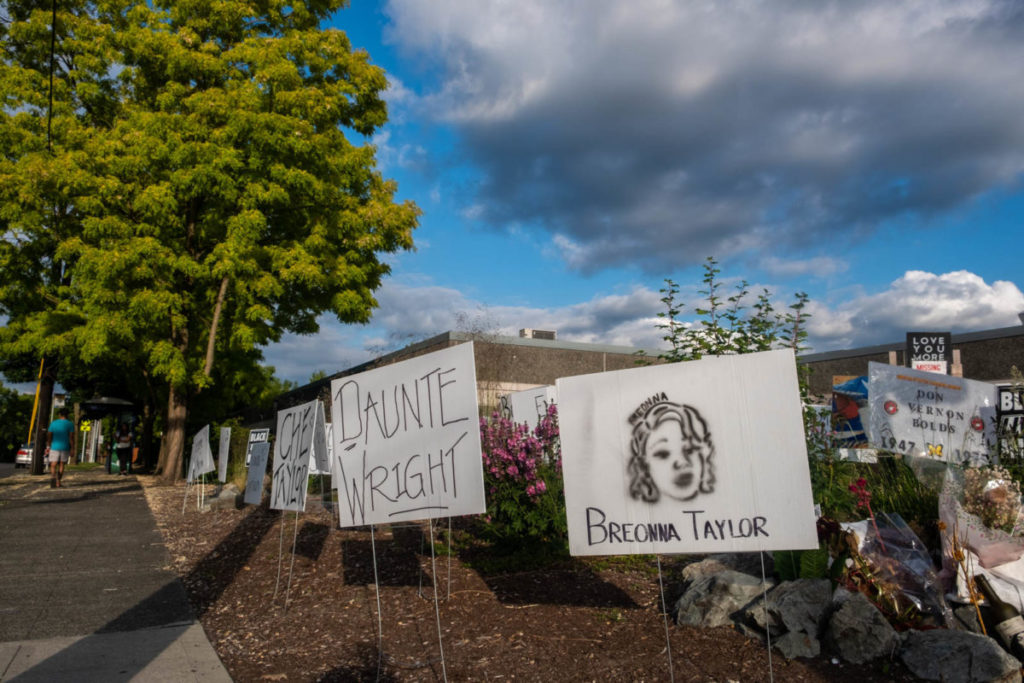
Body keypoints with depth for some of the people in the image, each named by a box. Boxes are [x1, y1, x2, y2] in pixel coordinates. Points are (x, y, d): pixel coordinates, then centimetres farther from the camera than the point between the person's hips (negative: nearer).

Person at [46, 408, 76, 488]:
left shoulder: (53, 423, 4)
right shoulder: (70, 424, -1)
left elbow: (49, 436, 3)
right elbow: (71, 437, -5)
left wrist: (48, 448, 10)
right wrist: (72, 449, -1)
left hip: (54, 447, 0)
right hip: (65, 448, 0)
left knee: (53, 465, 0)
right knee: (61, 465, 11)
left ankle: (53, 477, -27)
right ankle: (58, 482, 10)